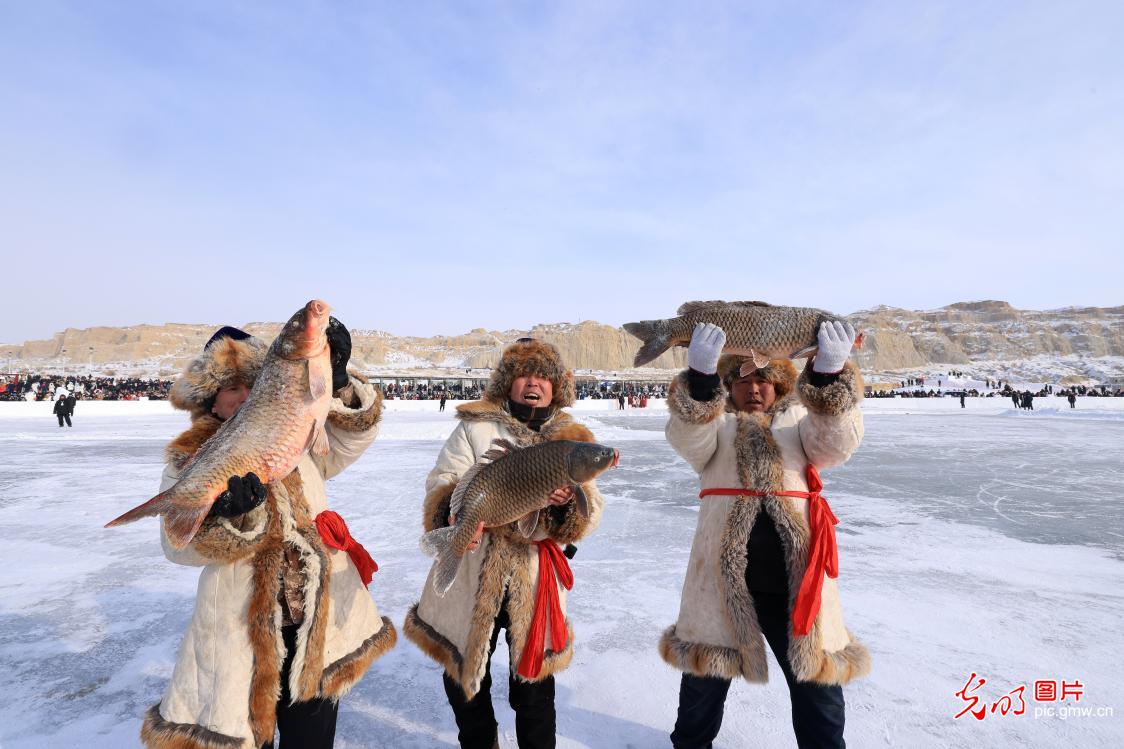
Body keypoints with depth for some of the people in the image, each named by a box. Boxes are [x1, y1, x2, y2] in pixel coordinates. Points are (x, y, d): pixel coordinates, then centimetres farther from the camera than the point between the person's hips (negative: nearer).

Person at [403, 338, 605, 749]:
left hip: (537, 583, 1)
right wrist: (455, 509, -33)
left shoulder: (570, 439, 3)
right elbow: (441, 484, -10)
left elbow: (592, 511, -2)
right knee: (463, 675, 17)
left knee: (534, 684, 14)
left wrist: (571, 500, -25)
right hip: (472, 577, 0)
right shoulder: (474, 427, -3)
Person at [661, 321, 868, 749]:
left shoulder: (799, 418, 10)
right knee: (706, 669, 17)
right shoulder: (714, 423, 7)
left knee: (818, 673, 13)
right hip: (724, 572, 0)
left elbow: (837, 442, -11)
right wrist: (701, 373, -35)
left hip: (795, 573, 1)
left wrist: (829, 373, -29)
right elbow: (687, 437, -17)